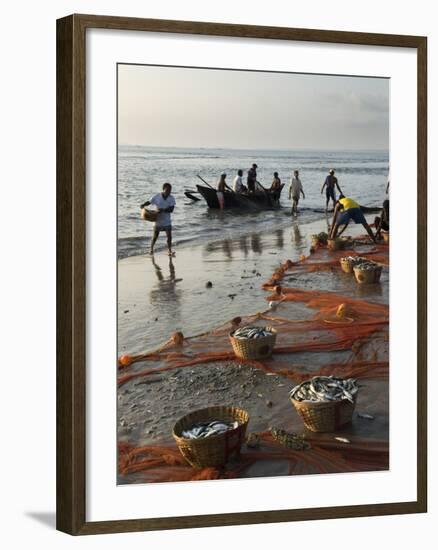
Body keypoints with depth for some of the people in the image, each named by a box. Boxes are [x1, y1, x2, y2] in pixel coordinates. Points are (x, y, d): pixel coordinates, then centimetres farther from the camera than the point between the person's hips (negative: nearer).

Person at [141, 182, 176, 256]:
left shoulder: (171, 198, -8)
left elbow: (171, 209, -15)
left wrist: (163, 210, -29)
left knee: (169, 236, 1)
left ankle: (169, 251, 15)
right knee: (155, 236, 8)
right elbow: (149, 202, 1)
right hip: (158, 220, -1)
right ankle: (151, 249, 28)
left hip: (167, 221, 1)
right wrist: (143, 205, -18)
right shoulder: (157, 197, -11)